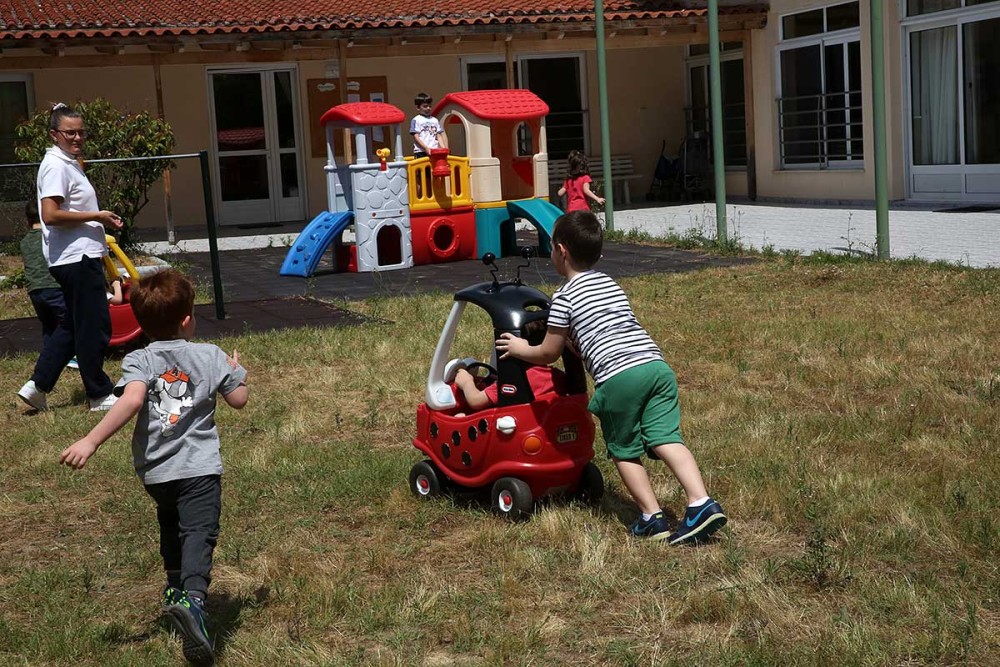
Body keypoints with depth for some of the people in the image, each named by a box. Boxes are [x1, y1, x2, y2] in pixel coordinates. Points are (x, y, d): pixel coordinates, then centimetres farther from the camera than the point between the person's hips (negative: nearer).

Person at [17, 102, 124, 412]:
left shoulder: (69, 163, 17)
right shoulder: (56, 166, -14)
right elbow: (50, 215, -23)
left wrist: (102, 219, 13)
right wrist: (96, 217, -18)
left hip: (82, 256, 10)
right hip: (77, 259, -10)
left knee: (73, 325, 16)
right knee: (94, 327, -1)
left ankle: (38, 386, 18)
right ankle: (100, 395, 9)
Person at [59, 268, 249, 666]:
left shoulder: (138, 361, -4)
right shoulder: (211, 356, 1)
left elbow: (131, 401, -24)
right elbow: (239, 399, 11)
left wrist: (91, 442, -26)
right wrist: (236, 371, 31)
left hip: (154, 471, 3)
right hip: (200, 468, -2)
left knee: (171, 525, 29)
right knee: (198, 533, -14)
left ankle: (175, 588, 44)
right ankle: (192, 599, -40)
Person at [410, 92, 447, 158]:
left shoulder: (434, 120, 17)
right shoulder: (416, 120, 2)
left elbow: (439, 136, 15)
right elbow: (416, 137, -6)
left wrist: (443, 148, -2)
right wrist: (426, 148, -17)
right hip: (421, 152, -5)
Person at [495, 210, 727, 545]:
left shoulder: (565, 297, 6)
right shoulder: (610, 284, 27)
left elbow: (548, 354, 12)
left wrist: (522, 349, 30)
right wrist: (574, 337, 48)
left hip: (618, 377, -6)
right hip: (657, 365, 6)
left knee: (624, 452, 11)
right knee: (666, 439, 0)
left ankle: (652, 518, 8)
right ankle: (702, 503, -14)